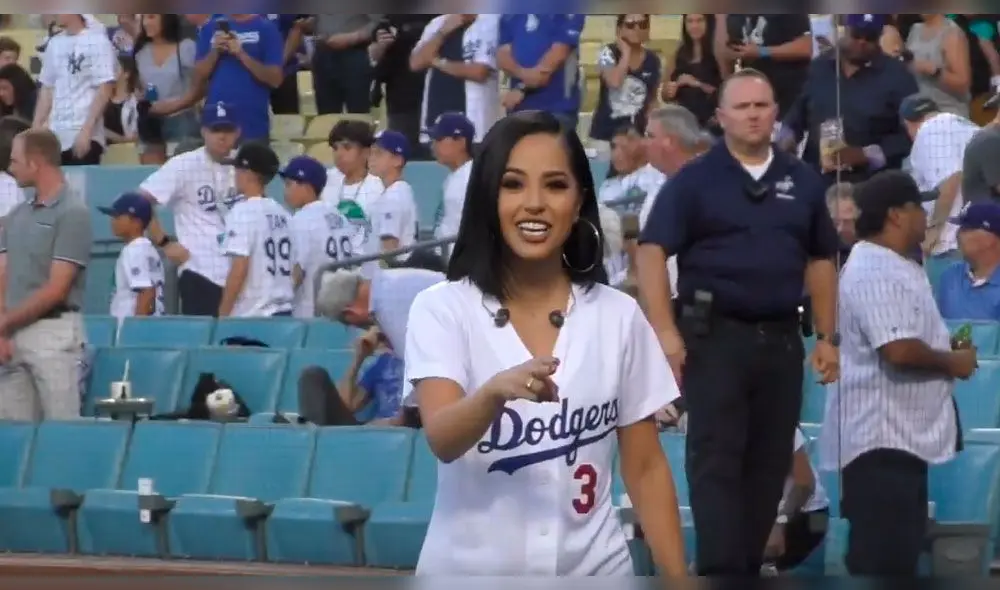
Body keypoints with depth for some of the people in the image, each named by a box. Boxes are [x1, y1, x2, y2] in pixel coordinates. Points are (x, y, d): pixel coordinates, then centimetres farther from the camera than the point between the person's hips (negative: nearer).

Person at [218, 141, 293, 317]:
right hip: (283, 313, 7)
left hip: (251, 316, -7)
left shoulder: (243, 211, -11)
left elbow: (239, 268, -16)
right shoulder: (281, 212, 11)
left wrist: (222, 315, -12)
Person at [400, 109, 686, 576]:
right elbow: (442, 440, -20)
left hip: (592, 574, 2)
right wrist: (496, 392, -40)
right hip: (470, 577, -2)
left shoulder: (618, 315, 3)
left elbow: (646, 467, 8)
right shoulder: (442, 309, -4)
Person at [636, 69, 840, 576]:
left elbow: (820, 261, 18)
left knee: (770, 461, 7)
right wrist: (665, 331, -17)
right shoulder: (694, 181, -2)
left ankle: (749, 565, 17)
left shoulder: (803, 182, 11)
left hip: (781, 338, 4)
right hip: (714, 333, -4)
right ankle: (721, 571, -12)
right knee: (716, 458, -8)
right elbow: (653, 252, -7)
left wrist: (827, 336, 12)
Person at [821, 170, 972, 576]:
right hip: (880, 436, -11)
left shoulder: (894, 268, 16)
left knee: (898, 554, 13)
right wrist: (953, 362, -10)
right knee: (880, 556, -11)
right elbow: (899, 350, -27)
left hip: (903, 434, 11)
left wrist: (947, 355, 10)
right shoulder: (874, 272, -17)